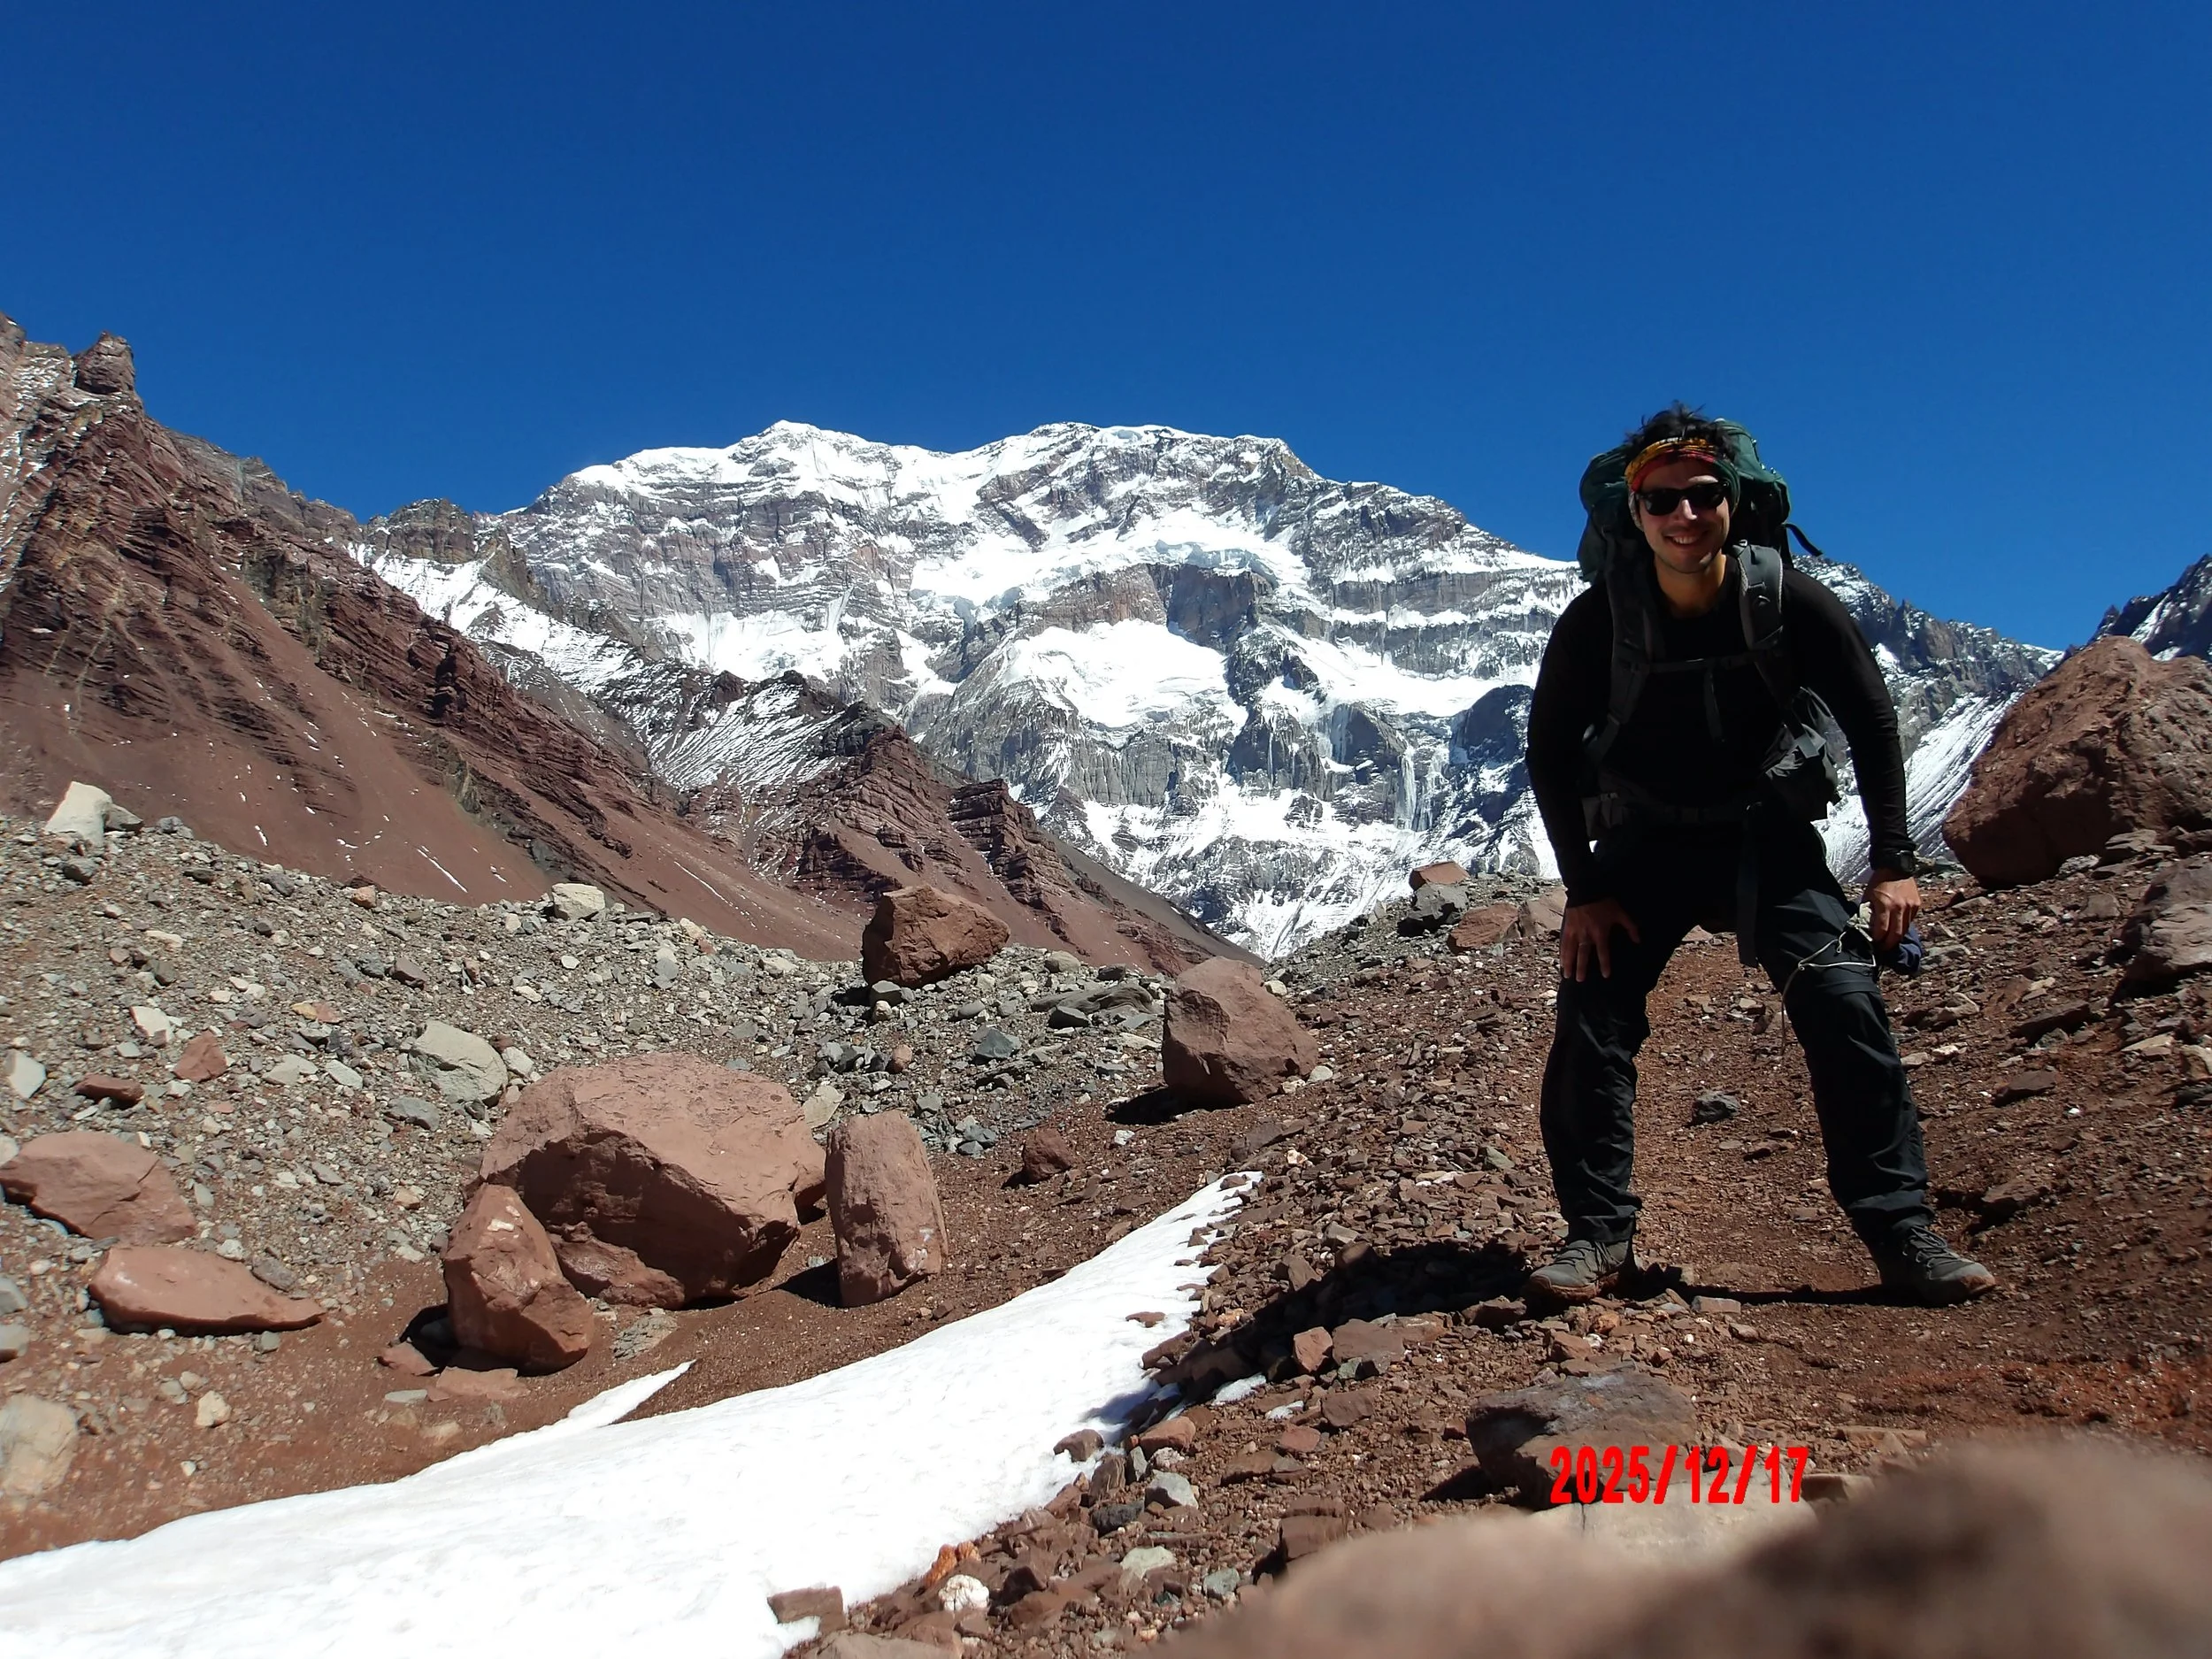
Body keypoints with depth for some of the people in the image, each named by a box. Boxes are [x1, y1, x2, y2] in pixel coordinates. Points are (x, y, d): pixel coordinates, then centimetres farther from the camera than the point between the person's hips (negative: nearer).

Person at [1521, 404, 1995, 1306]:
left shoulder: (1791, 602, -15)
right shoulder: (1597, 621, -16)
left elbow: (1873, 722, -3)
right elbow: (1549, 750, -7)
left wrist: (1894, 864, -7)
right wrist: (1585, 890, -11)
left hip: (1767, 831, 0)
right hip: (1644, 841, 0)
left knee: (1845, 1009, -15)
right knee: (1591, 1020, -12)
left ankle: (1902, 1231, -3)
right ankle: (1598, 1234, -1)